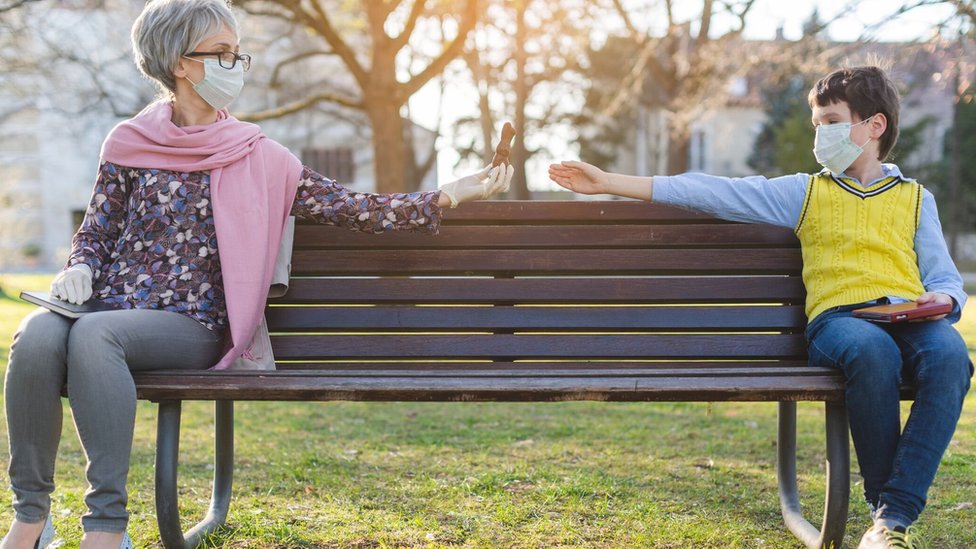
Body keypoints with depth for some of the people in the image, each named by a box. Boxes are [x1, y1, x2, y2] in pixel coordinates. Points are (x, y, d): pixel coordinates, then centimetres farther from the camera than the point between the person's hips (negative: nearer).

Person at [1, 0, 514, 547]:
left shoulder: (259, 158, 8)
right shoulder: (129, 143, 11)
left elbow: (355, 209, 5)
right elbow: (97, 232, 18)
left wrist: (452, 195, -1)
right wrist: (79, 270, -4)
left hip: (189, 324, -2)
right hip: (108, 307, 2)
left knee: (93, 334, -35)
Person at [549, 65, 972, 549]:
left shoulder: (916, 198, 25)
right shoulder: (804, 192, 22)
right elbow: (716, 193, 16)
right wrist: (609, 183, 11)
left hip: (911, 318, 2)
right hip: (838, 318, -1)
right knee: (872, 350, -39)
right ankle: (883, 501, -22)